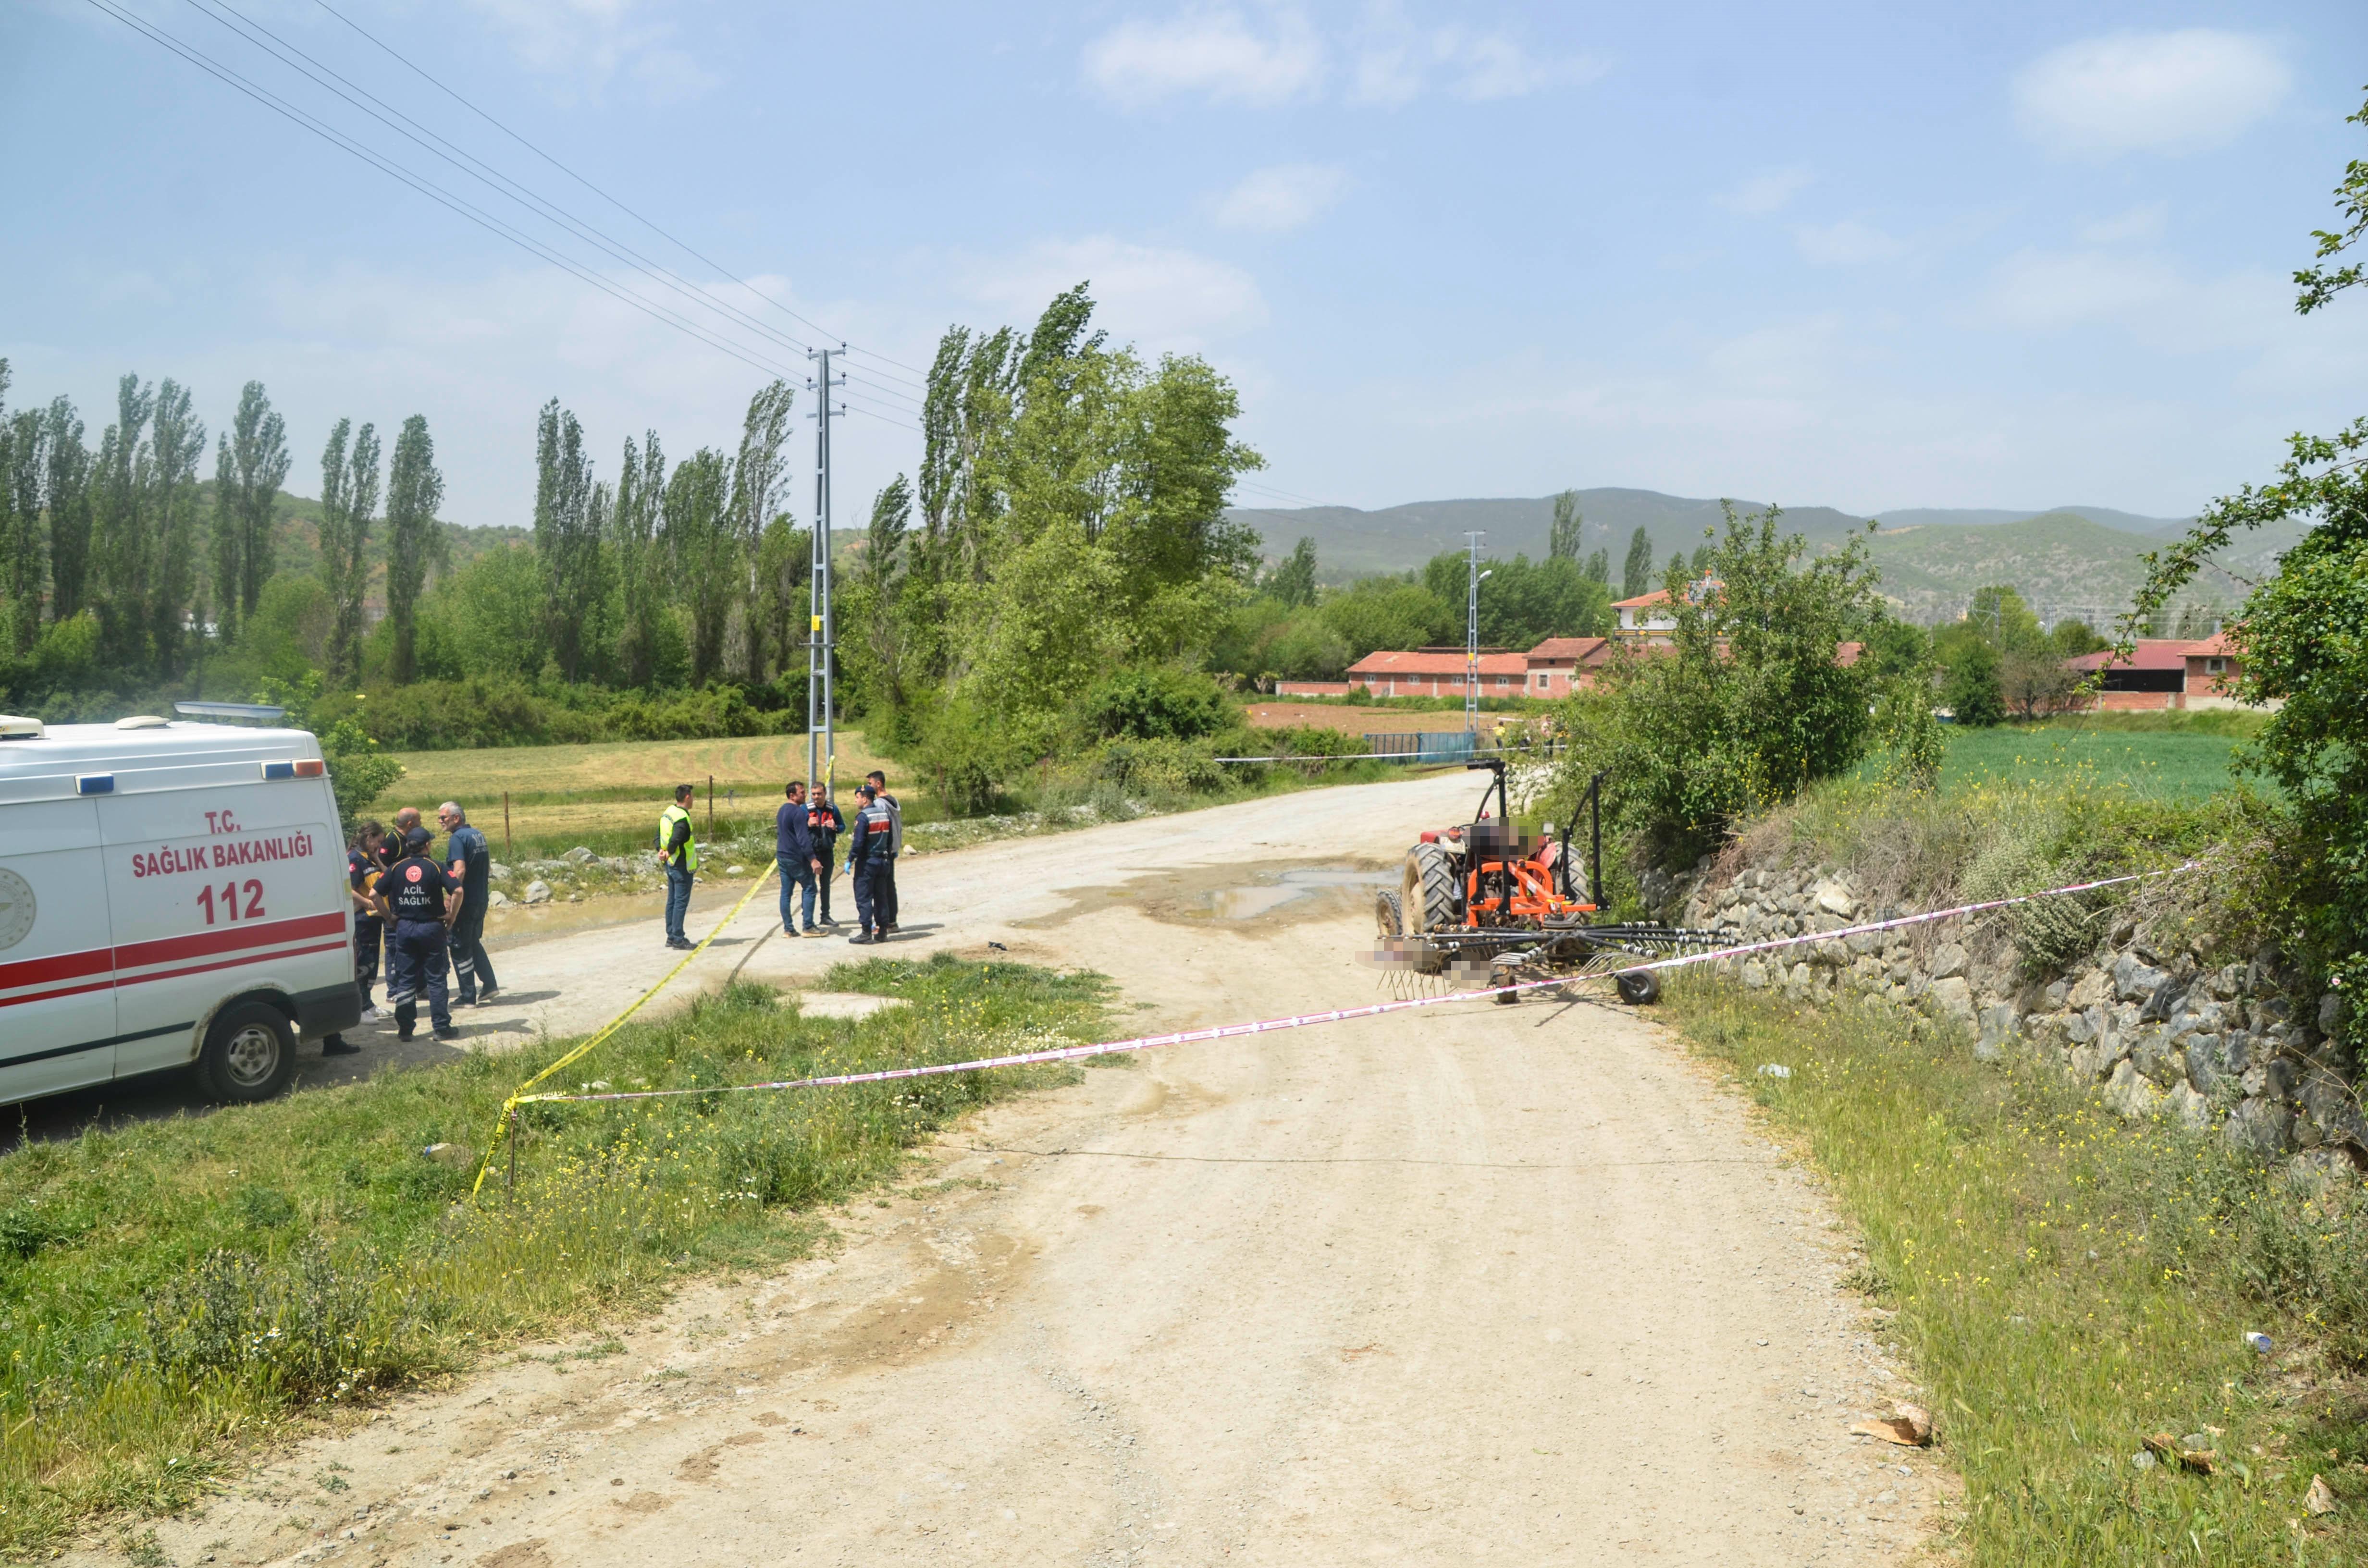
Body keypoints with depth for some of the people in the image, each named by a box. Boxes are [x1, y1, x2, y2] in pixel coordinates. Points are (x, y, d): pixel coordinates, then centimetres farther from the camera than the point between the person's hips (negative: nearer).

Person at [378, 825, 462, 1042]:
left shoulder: (396, 868, 2)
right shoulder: (435, 868, -6)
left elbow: (375, 893, -2)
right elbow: (457, 890, -18)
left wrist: (389, 917, 6)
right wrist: (452, 916, -7)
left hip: (404, 928, 2)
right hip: (432, 927, -2)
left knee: (405, 980, 9)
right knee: (435, 979, 3)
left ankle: (405, 1028, 11)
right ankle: (442, 1028, 3)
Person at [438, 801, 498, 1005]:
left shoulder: (457, 838, -15)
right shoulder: (478, 835, 12)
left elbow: (460, 870, -27)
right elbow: (488, 867, 20)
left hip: (465, 902, -9)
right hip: (481, 900, 9)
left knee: (460, 948, 1)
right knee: (474, 943, 22)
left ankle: (468, 997, 5)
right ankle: (489, 985, 19)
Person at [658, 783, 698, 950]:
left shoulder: (667, 813, 10)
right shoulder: (682, 818, -21)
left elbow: (659, 835, 13)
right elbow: (675, 840, -29)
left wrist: (661, 850, -2)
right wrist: (669, 853, -12)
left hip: (670, 865, 10)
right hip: (682, 865, -10)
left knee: (672, 900, 14)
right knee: (681, 901, -4)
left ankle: (671, 936, 20)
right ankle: (677, 938, -2)